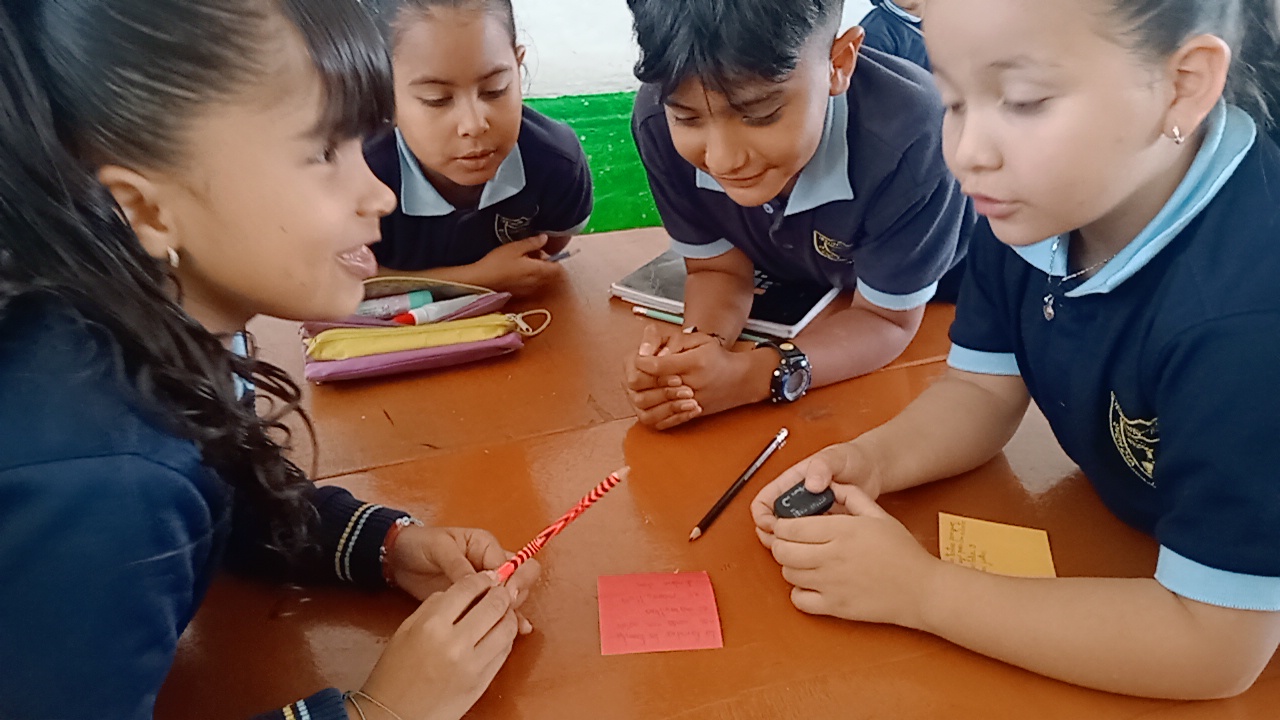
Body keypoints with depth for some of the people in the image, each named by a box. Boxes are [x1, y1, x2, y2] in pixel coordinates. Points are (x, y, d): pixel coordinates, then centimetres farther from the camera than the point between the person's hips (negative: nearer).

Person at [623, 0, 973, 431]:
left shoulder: (909, 136, -36)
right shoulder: (658, 121, -26)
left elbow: (887, 318, -23)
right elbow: (721, 271, -13)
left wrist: (753, 376, -39)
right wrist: (700, 344, -35)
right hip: (799, 302, 2)